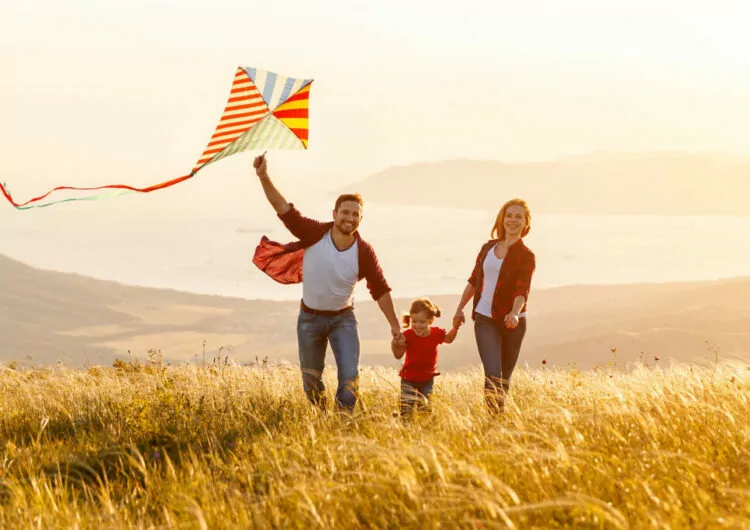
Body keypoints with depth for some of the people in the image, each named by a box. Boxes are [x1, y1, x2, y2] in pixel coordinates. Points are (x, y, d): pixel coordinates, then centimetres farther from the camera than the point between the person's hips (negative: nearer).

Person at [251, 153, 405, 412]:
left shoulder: (364, 252, -17)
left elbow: (381, 290, -8)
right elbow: (284, 208, -21)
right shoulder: (315, 233, -19)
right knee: (311, 380, 12)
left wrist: (395, 327, -7)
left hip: (342, 318, 0)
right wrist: (264, 177, -34)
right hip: (310, 317, 1)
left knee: (349, 376, -15)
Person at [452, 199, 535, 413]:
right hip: (485, 319, 1)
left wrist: (515, 313, -31)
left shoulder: (526, 256, -1)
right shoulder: (488, 248, 11)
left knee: (504, 377, 4)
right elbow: (474, 280, 19)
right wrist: (460, 308, 14)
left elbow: (522, 290, -14)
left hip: (511, 322, -1)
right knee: (492, 372, -16)